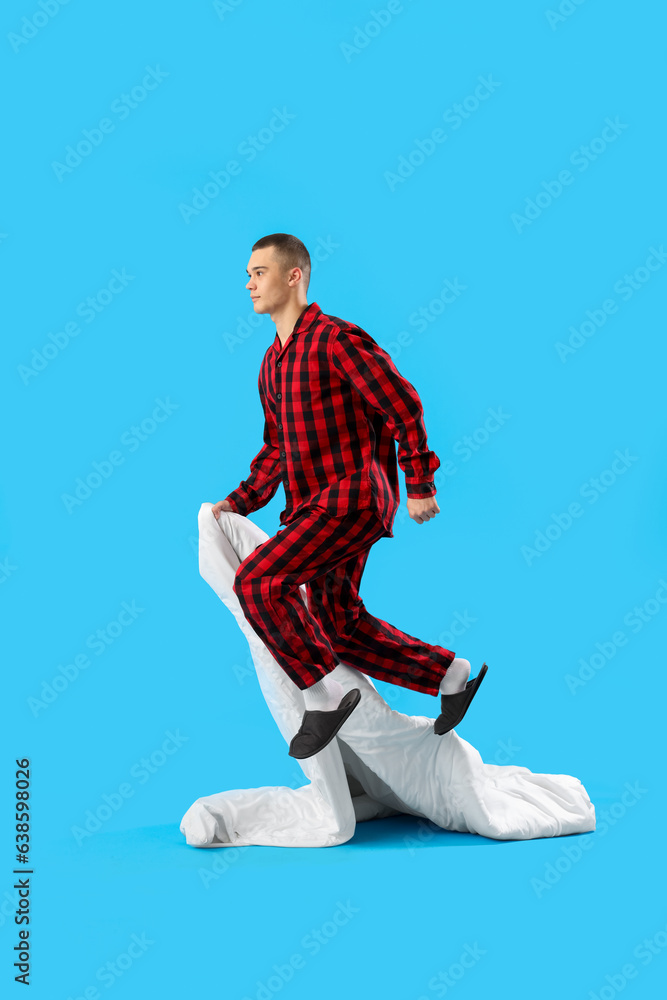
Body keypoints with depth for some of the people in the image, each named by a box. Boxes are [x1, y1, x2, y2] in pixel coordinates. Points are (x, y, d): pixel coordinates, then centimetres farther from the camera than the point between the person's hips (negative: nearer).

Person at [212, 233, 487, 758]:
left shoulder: (336, 339, -11)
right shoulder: (272, 363, 16)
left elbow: (404, 405, -13)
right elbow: (277, 448, 21)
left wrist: (419, 484, -12)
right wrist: (239, 502, 9)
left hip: (352, 496, -10)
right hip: (319, 505, 10)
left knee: (257, 580, -20)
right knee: (339, 625, 13)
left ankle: (322, 696, -10)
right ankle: (452, 674, 24)